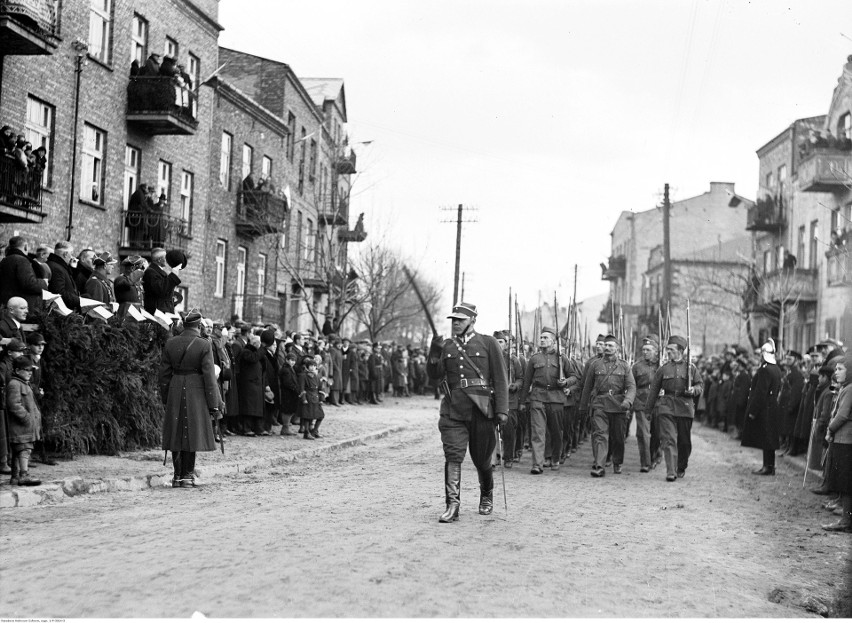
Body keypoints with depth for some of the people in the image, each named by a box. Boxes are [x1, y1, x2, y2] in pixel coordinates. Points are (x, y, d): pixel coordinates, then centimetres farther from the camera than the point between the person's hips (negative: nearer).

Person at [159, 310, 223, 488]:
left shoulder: (170, 343, 2)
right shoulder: (204, 345, -9)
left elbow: (164, 373, 7)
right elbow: (209, 376, -9)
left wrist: (165, 398, 18)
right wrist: (214, 404, -4)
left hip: (175, 392, 3)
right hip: (196, 393, -3)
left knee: (177, 433, 11)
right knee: (192, 432, 4)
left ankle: (178, 475, 14)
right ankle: (188, 475, 6)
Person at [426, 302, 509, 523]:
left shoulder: (488, 344, 1)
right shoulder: (446, 346, 11)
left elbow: (500, 379, -2)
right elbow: (434, 375, 3)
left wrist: (502, 410, -8)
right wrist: (434, 353, -14)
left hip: (481, 411, -2)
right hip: (453, 411, 2)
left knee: (481, 459, 11)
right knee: (452, 456, -12)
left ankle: (486, 496, 36)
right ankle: (452, 505, -11)